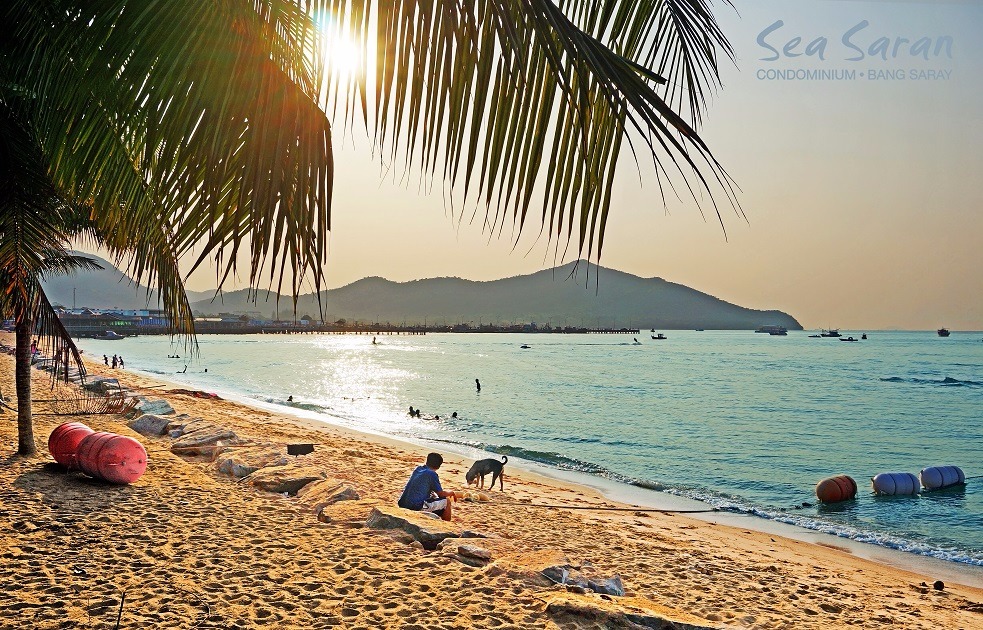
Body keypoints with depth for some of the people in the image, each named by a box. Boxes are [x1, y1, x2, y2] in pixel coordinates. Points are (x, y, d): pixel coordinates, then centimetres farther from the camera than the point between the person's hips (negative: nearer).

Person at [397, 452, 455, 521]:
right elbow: (441, 494, -2)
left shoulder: (417, 469, 13)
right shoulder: (432, 474, -7)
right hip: (417, 507, -8)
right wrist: (451, 493, 16)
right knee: (447, 501, 6)